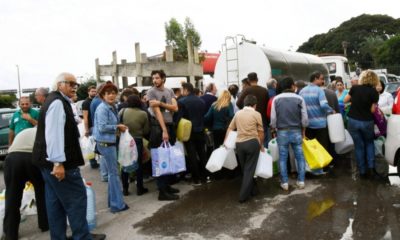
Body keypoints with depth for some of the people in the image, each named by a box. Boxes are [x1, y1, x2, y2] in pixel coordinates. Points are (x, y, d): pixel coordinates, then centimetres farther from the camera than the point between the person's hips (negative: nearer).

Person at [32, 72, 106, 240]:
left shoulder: (57, 101, 17)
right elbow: (54, 133, -25)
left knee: (55, 201, 14)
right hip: (58, 163, -11)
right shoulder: (57, 102, -16)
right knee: (77, 198, -2)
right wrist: (58, 162, -28)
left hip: (50, 162, 11)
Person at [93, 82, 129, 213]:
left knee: (112, 172, 16)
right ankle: (117, 204, 5)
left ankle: (113, 201, 27)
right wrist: (118, 127, -14)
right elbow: (102, 127, -23)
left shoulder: (113, 107, 11)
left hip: (111, 142, 9)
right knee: (114, 173, -3)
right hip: (105, 143, -9)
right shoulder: (102, 108, -16)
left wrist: (119, 127, 1)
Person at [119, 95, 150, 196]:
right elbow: (146, 130, -3)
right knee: (139, 164, 10)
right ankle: (139, 188, 17)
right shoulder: (143, 114, -8)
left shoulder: (122, 111, -6)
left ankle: (125, 189, 16)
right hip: (138, 141, -1)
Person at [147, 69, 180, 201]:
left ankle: (166, 185, 25)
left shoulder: (169, 91, 10)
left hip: (170, 125, 6)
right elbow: (157, 112, -14)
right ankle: (162, 192, 1)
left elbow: (175, 108, -1)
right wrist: (164, 130, -18)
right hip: (158, 127, -6)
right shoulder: (151, 92, -6)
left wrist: (161, 103, -15)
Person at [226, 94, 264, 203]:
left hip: (239, 143, 4)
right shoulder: (256, 114, 0)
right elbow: (260, 132, 2)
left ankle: (253, 189, 31)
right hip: (252, 143, -4)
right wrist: (261, 145, 14)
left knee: (245, 169, 18)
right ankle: (243, 195, 0)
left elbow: (230, 129, 11)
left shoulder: (238, 113, 11)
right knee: (249, 169, 2)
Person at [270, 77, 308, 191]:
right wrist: (303, 130, 14)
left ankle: (284, 182, 10)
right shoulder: (299, 98, -3)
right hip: (296, 131, 0)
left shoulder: (276, 99, -2)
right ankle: (301, 181, 14)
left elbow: (273, 118, -2)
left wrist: (274, 130, 12)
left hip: (282, 132, 0)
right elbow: (304, 118, -1)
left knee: (283, 157, 6)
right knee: (300, 156, 11)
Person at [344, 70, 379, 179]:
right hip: (367, 122, -1)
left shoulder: (355, 88, -2)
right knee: (369, 143, 22)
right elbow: (372, 110, -8)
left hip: (353, 121, 1)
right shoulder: (374, 92, -8)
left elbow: (345, 100, 12)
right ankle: (371, 167, 11)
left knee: (359, 146, 11)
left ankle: (362, 171, 16)